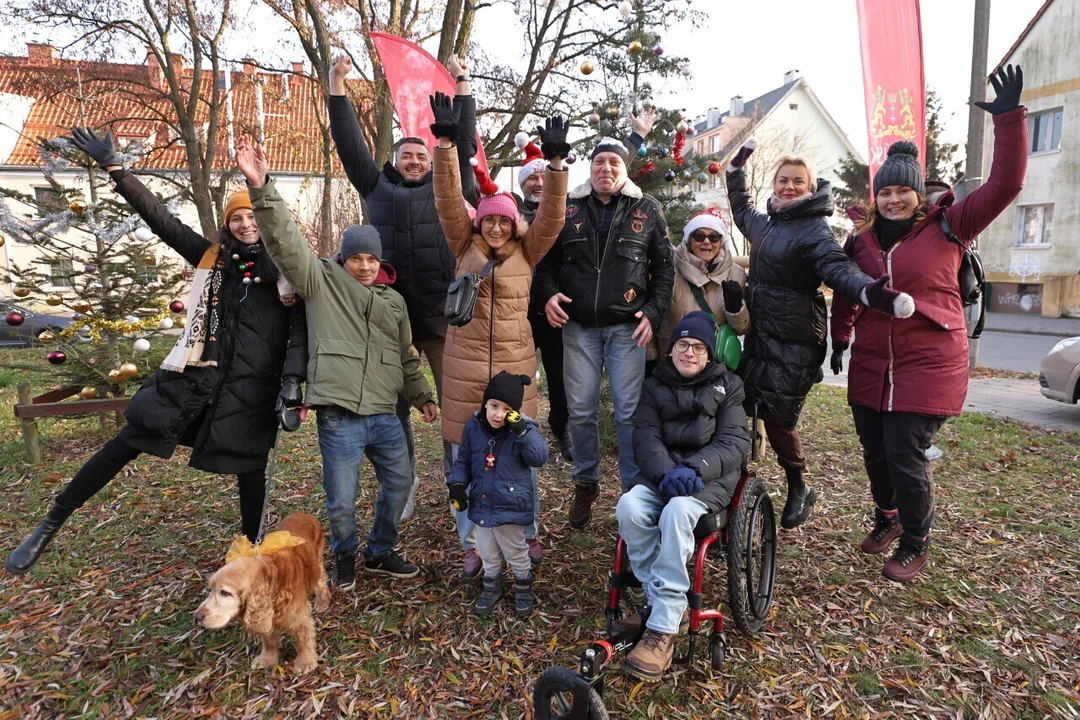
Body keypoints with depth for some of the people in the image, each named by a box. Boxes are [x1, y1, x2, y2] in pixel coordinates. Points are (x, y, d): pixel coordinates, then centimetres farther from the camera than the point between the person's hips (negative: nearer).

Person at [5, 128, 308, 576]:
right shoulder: (210, 256, 9)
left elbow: (301, 327, -5)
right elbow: (159, 218, 8)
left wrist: (293, 379, -16)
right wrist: (113, 167, 4)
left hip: (252, 387, -2)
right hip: (196, 374, 2)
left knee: (249, 469, 6)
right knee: (126, 444, 2)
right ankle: (51, 523, 18)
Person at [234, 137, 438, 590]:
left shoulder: (394, 301, 15)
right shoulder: (322, 281, 1)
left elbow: (406, 357, 23)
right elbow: (285, 241, -13)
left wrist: (421, 396, 25)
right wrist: (261, 188, -25)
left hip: (384, 415, 5)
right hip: (339, 416, -5)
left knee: (399, 483, 13)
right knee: (342, 501, 2)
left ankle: (380, 553, 35)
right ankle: (345, 556, 32)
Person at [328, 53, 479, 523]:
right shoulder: (377, 186, 16)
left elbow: (464, 141, 10)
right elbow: (349, 141, 14)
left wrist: (462, 84, 8)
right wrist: (336, 84, 11)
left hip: (443, 312, -1)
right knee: (393, 405, 8)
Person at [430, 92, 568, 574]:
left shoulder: (526, 253, 5)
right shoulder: (465, 248, 4)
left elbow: (551, 215, -7)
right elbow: (448, 201, -6)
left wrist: (555, 163, -18)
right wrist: (446, 144, -16)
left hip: (515, 364, 0)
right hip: (464, 365, 0)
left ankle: (526, 534, 30)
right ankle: (472, 544, 23)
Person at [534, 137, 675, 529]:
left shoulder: (647, 210, 6)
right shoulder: (567, 208, 7)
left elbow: (663, 266, 7)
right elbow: (547, 258, 11)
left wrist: (654, 312, -4)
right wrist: (548, 293, -8)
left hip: (627, 326, -1)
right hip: (578, 325, 2)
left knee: (629, 411, 0)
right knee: (580, 409, 7)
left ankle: (634, 488, 16)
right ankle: (585, 482, 26)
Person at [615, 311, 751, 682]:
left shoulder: (727, 386, 10)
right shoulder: (655, 385, 15)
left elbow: (734, 442, -3)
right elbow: (646, 436, 2)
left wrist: (693, 468, -22)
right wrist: (666, 471, -20)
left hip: (709, 477, -2)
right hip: (661, 471, 3)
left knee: (677, 511, -35)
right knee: (629, 507, -31)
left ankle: (662, 630, -29)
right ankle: (663, 601, -14)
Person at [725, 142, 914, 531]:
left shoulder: (814, 229, -8)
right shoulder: (764, 222, 15)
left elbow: (837, 267, -25)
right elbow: (740, 208, 38)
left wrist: (868, 290, -46)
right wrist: (737, 167, 41)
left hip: (794, 344, -7)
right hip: (759, 335, 7)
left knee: (778, 418, -4)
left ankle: (799, 490, 19)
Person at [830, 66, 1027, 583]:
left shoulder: (947, 227, -1)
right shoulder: (861, 240, 9)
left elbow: (1004, 186, -10)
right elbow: (845, 295, 19)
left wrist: (1009, 119, -13)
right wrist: (839, 339, 14)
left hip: (928, 366, -4)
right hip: (871, 366, 4)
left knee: (906, 456, -4)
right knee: (874, 452, 13)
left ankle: (916, 544, 19)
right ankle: (887, 517, 39)